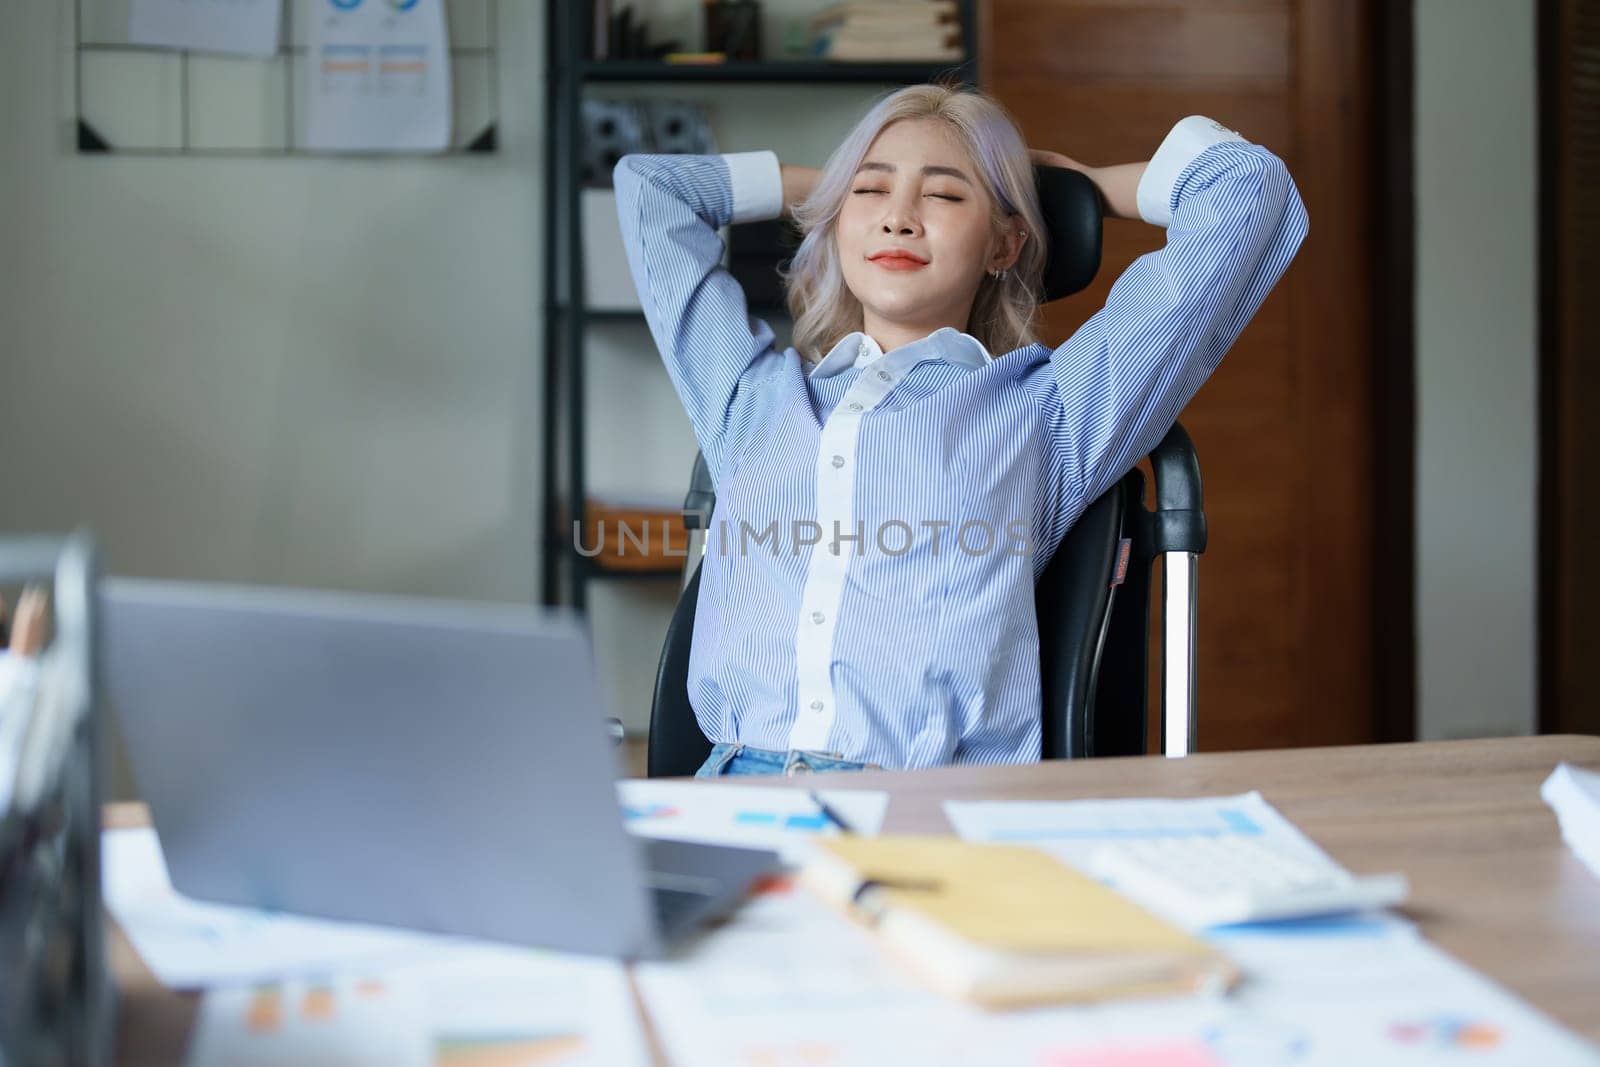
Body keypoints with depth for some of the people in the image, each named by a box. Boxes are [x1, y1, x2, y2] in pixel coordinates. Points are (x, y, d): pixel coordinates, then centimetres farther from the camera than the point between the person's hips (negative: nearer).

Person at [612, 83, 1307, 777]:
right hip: (742, 782, 1)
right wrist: (818, 187, 42)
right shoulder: (753, 395, 26)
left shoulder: (1045, 408, 16)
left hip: (944, 810, -1)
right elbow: (647, 185, 38)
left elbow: (1245, 185, 16)